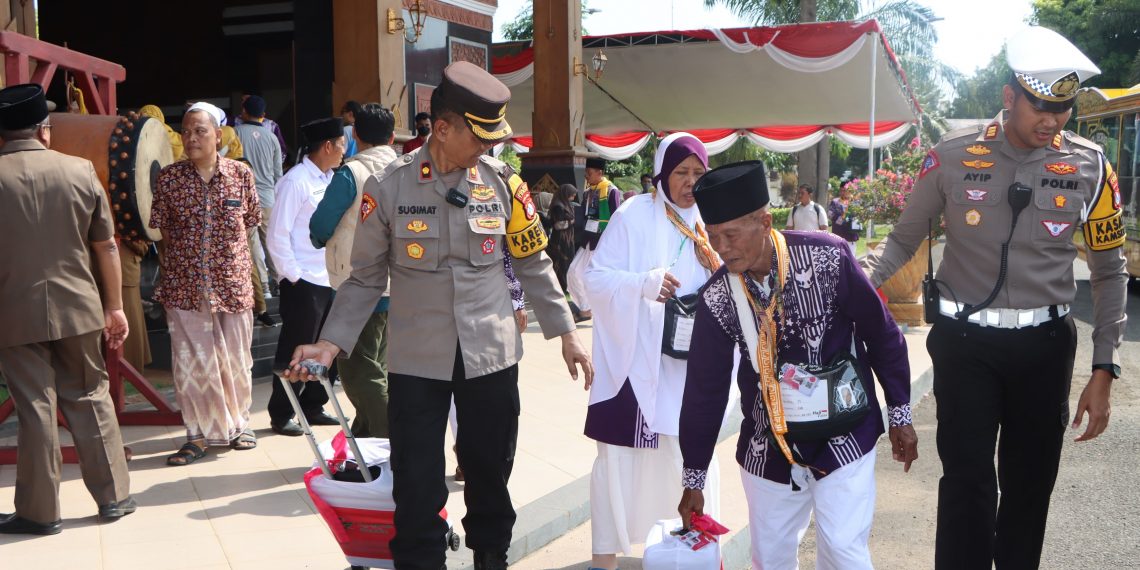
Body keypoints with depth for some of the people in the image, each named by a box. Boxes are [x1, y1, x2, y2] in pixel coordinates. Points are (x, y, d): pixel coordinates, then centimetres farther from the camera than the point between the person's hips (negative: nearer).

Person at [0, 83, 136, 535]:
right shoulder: (79, 171, -2)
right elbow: (106, 247, 3)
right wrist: (114, 307, 11)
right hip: (77, 309, 2)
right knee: (90, 399, 13)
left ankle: (39, 512, 14)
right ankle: (113, 496, 19)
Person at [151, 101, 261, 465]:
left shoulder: (241, 174, -1)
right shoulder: (169, 178, -2)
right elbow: (163, 229, 7)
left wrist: (226, 252, 9)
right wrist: (187, 254, 5)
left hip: (232, 281, 0)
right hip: (184, 283, 0)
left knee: (235, 358, 10)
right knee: (189, 361, 2)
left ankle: (238, 424, 29)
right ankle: (199, 434, 14)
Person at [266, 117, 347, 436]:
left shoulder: (330, 180, 11)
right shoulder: (296, 181, -12)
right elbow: (277, 236, -13)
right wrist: (293, 275, -12)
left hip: (331, 280, 7)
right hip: (304, 282, -7)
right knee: (295, 351, 2)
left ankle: (313, 407, 27)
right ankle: (281, 416, 15)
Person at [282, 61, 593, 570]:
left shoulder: (502, 182, -2)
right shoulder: (388, 188, -8)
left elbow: (532, 264, 7)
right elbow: (366, 278, 0)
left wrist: (565, 333, 6)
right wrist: (331, 343, -10)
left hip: (492, 356, 2)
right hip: (416, 361, -2)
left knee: (490, 472, 15)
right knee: (417, 488, 3)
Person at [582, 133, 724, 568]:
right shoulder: (634, 216, -7)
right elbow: (595, 279, -10)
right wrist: (644, 283, -25)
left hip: (689, 364, 4)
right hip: (633, 361, -4)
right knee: (620, 454, 2)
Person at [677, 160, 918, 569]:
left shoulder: (827, 257, -17)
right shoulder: (716, 297, -9)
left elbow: (882, 334, -5)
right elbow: (705, 389, -2)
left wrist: (900, 415, 1)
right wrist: (693, 480, 4)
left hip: (843, 437, -3)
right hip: (767, 447, 3)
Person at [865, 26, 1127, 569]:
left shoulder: (1090, 168, -3)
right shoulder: (952, 157, -6)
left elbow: (1109, 272, 4)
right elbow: (903, 240, 5)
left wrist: (1103, 372, 1)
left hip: (1044, 343, 2)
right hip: (964, 340, -2)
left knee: (1031, 482, 12)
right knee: (967, 478, -5)